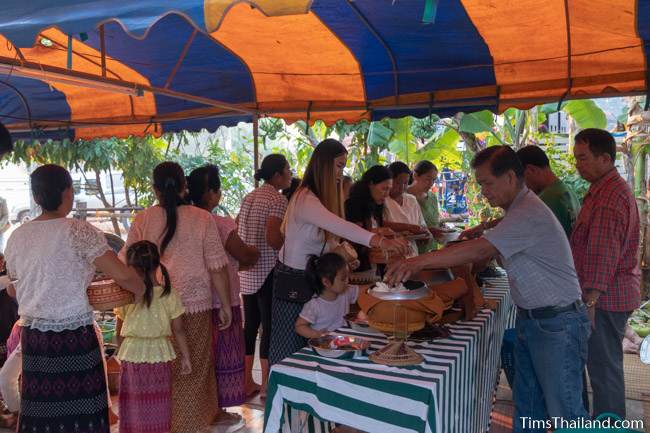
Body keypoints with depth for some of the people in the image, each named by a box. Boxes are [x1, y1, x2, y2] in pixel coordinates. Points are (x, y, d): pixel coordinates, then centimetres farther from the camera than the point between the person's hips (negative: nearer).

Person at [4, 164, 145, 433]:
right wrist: (144, 291, 1)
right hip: (74, 337, -5)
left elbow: (15, 287, 11)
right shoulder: (78, 231, -12)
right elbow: (123, 275, -17)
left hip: (33, 336, 5)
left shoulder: (17, 237, 4)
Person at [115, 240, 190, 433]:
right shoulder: (170, 295, -9)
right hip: (160, 356, 1)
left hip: (131, 357, -1)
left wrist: (120, 352, 17)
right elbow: (178, 331, -4)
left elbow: (119, 332, -1)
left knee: (134, 406, 12)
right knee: (157, 407, 14)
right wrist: (186, 356, 7)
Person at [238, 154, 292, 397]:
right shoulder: (277, 199, -13)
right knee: (268, 326, 1)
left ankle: (247, 382, 23)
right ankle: (266, 384, 10)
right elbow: (273, 240, -22)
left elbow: (236, 231, 16)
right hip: (266, 271, -8)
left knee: (250, 324, 14)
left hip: (246, 271, 8)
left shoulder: (250, 197, 13)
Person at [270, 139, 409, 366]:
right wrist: (379, 240, -50)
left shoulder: (323, 196, 7)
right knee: (289, 345, 4)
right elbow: (338, 226, -41)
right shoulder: (306, 199, -24)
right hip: (292, 280, -8)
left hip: (311, 276, 9)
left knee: (306, 342, 13)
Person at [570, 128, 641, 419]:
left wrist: (590, 301, -23)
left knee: (604, 368, -1)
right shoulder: (605, 190, 15)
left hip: (605, 298, -10)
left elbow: (603, 255, -24)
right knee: (604, 365, 18)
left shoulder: (610, 196, -19)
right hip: (608, 295, 10)